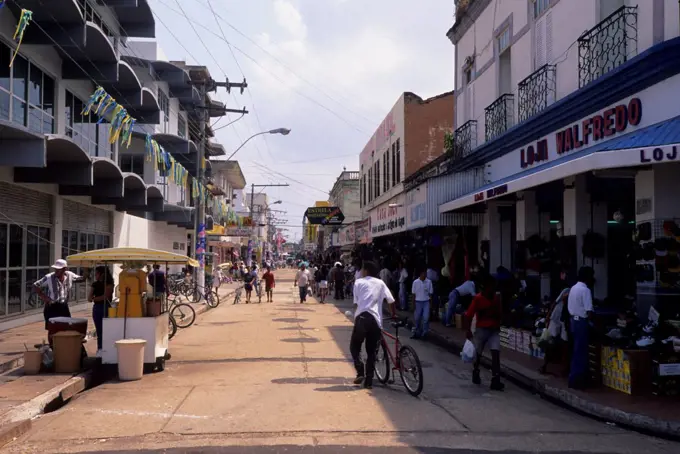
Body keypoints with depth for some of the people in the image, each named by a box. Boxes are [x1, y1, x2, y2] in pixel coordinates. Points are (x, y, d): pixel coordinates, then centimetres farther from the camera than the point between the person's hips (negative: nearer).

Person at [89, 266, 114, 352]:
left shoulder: (108, 283, -4)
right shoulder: (95, 284, 12)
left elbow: (105, 296, -11)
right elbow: (89, 298, 7)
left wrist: (94, 298, -1)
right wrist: (91, 299, -15)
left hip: (106, 307, -5)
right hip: (96, 308, 5)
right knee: (99, 331, 7)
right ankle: (99, 349, 11)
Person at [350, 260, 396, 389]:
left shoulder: (359, 282, 10)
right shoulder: (380, 283, 15)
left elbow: (356, 302, 7)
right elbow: (391, 300, 9)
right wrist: (393, 314, 25)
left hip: (362, 317, -2)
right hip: (375, 320, 2)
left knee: (354, 346, 14)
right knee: (371, 352, 11)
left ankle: (360, 372, -4)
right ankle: (369, 381, 9)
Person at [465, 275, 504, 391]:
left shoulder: (496, 298, 3)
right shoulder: (478, 298, -11)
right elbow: (469, 315, -12)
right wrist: (468, 330, -16)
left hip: (494, 330, 3)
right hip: (481, 329, -3)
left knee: (496, 353, -11)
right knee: (478, 353, 13)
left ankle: (495, 381, -13)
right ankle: (475, 373, 39)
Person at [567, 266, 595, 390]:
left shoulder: (573, 288, 11)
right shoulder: (585, 290, -16)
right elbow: (589, 311, -20)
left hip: (573, 320, 9)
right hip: (581, 322, -9)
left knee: (577, 350, 16)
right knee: (580, 352, -2)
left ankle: (575, 378, 21)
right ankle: (576, 380, 2)